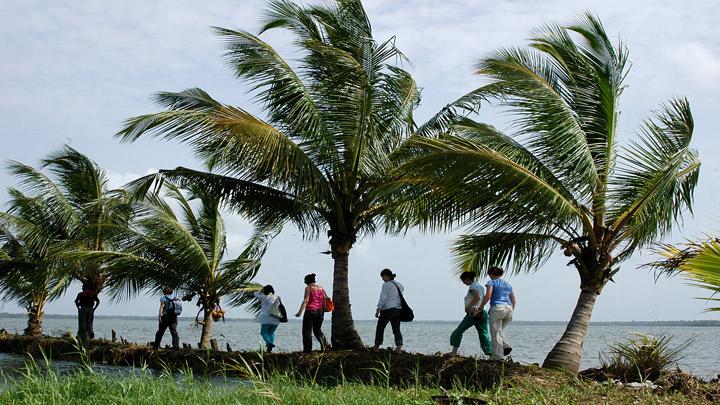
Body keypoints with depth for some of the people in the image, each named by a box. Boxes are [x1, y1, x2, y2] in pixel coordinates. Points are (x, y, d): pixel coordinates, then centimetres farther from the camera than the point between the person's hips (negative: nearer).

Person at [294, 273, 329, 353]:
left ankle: (307, 349, 0)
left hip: (310, 311, -6)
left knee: (307, 331, 3)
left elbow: (306, 301, -15)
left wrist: (300, 311, -19)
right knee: (317, 330, 19)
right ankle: (325, 345, 2)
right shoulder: (321, 288, 11)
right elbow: (325, 300, 14)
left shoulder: (308, 288, -6)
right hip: (320, 311, 6)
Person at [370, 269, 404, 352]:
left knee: (380, 327, 7)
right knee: (396, 329, 5)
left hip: (388, 310, -7)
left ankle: (376, 346, 13)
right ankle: (399, 346, -9)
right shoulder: (399, 285, 13)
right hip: (398, 310, 7)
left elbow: (383, 298, -15)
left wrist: (378, 309, -14)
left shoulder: (386, 285, -10)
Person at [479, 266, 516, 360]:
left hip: (497, 308, -6)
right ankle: (506, 346, -1)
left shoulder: (491, 282, 3)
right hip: (508, 308, 6)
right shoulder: (508, 285, 22)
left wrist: (481, 307, -2)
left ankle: (498, 356, -5)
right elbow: (513, 300, 22)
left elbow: (487, 296, -10)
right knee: (500, 330, 22)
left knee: (496, 333, -1)